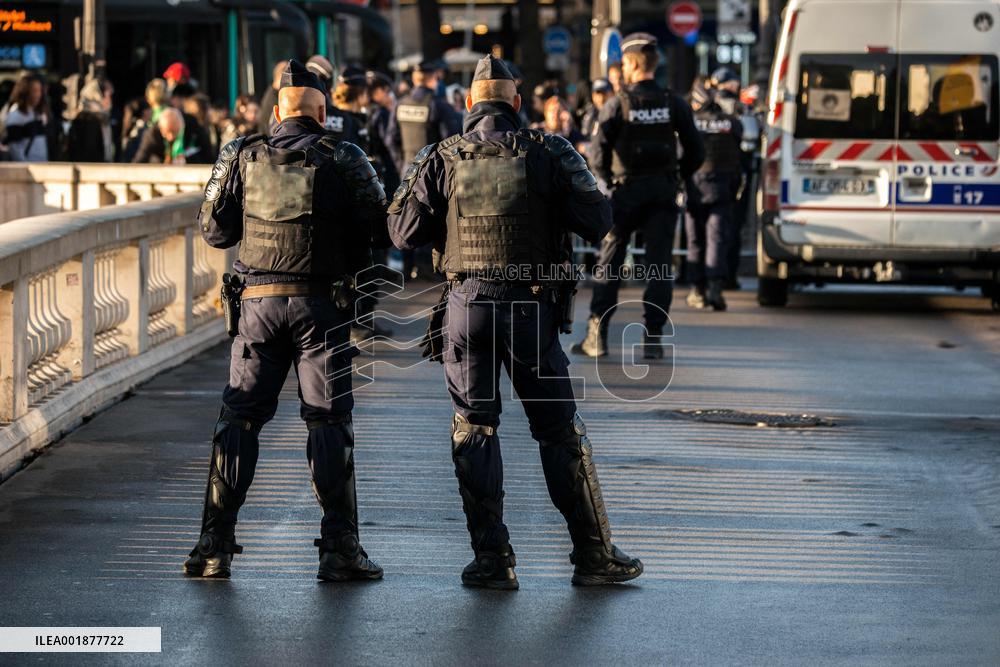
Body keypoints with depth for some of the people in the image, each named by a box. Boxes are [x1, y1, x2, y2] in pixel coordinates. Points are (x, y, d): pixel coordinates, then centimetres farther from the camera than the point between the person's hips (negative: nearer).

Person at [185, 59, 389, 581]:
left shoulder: (242, 157, 3)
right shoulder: (343, 160, -1)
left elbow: (213, 230, 7)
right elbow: (379, 230, -2)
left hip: (259, 302, 2)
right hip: (322, 304, -2)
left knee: (238, 419, 8)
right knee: (329, 422, 2)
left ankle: (214, 547, 5)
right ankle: (339, 548, -2)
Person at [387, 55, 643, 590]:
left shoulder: (442, 159, 0)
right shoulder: (548, 152, -2)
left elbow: (404, 233, 3)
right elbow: (597, 222, -1)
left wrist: (412, 179, 20)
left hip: (467, 304, 0)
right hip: (532, 306, 0)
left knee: (473, 430, 8)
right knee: (560, 431, 7)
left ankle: (492, 559, 3)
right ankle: (594, 555, 9)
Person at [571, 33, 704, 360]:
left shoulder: (617, 105, -8)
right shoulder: (674, 104, 1)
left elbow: (597, 154, -13)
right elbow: (696, 151, 1)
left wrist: (608, 178, 5)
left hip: (627, 190, -2)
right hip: (663, 192, 2)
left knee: (609, 264, 7)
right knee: (659, 266, 4)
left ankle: (597, 335, 6)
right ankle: (652, 338, -1)